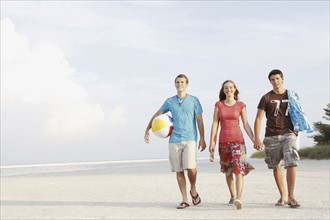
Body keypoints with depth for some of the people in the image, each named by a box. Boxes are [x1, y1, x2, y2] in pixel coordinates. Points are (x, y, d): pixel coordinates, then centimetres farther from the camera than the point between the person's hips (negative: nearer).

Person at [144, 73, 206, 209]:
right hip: (174, 140, 3)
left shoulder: (194, 100, 6)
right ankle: (184, 200, 11)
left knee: (190, 167, -17)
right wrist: (147, 130, 14)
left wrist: (202, 139, -1)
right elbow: (156, 115, 19)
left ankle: (193, 190, 12)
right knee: (179, 170, 3)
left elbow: (199, 120, 4)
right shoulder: (169, 101, 11)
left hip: (190, 139, -2)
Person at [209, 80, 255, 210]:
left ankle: (239, 198, -26)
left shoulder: (241, 105, 5)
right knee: (227, 171, 9)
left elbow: (246, 124, 4)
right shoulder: (218, 105, 5)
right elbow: (215, 123, 3)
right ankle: (232, 196, 24)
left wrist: (254, 139, -6)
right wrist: (212, 142, -3)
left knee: (238, 168, -16)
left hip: (237, 139, -2)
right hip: (223, 141, 2)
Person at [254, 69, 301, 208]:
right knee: (276, 167, 7)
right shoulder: (266, 98, 4)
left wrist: (297, 129, 4)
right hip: (271, 136, 1)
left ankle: (291, 196, -10)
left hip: (288, 134, 0)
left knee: (291, 163, -16)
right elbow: (258, 118, -2)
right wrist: (257, 138, -11)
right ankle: (282, 197, 19)